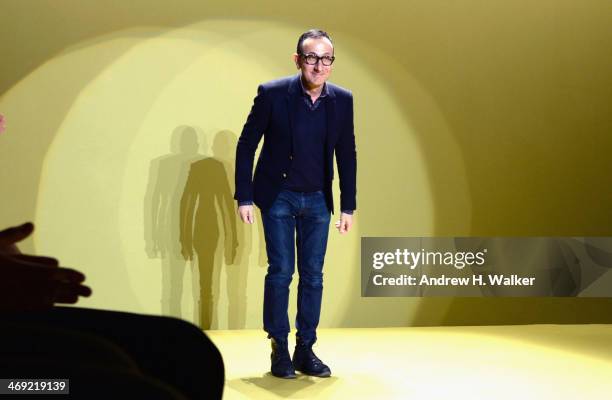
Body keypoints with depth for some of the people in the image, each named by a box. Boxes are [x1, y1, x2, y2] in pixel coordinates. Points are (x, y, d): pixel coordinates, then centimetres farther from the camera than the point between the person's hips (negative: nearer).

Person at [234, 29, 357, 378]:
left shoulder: (342, 100, -2)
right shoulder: (272, 93, -11)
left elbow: (347, 155, 5)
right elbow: (247, 145, -5)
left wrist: (348, 207, 5)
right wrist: (244, 198, -8)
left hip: (317, 199, 3)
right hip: (278, 196, -3)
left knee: (313, 275, 5)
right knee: (281, 271, -3)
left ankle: (306, 350, 15)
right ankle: (279, 349, 10)